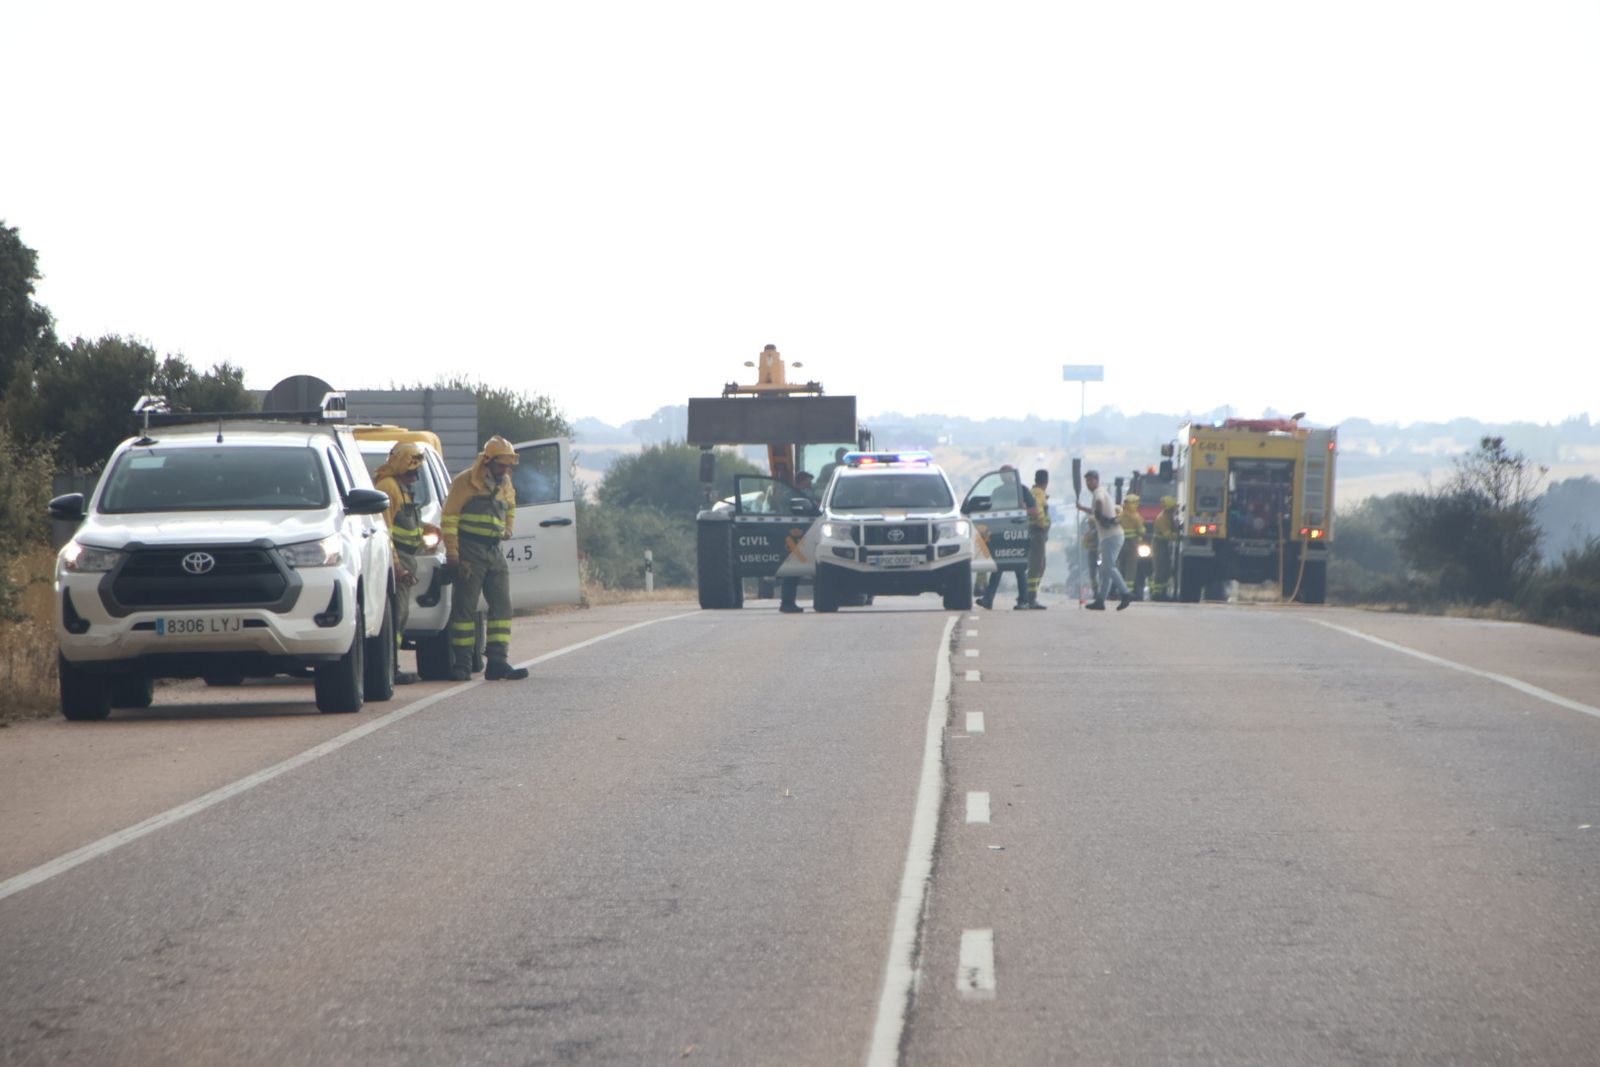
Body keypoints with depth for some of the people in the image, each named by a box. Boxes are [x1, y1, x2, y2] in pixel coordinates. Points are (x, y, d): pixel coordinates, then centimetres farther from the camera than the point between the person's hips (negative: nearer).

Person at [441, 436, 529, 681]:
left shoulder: (505, 485, 15)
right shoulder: (466, 482, -6)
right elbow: (449, 518, -8)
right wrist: (452, 553, -14)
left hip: (494, 551, 7)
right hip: (470, 552, -7)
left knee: (502, 606, 0)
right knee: (465, 607, -4)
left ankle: (498, 662, -2)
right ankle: (461, 665, -1)